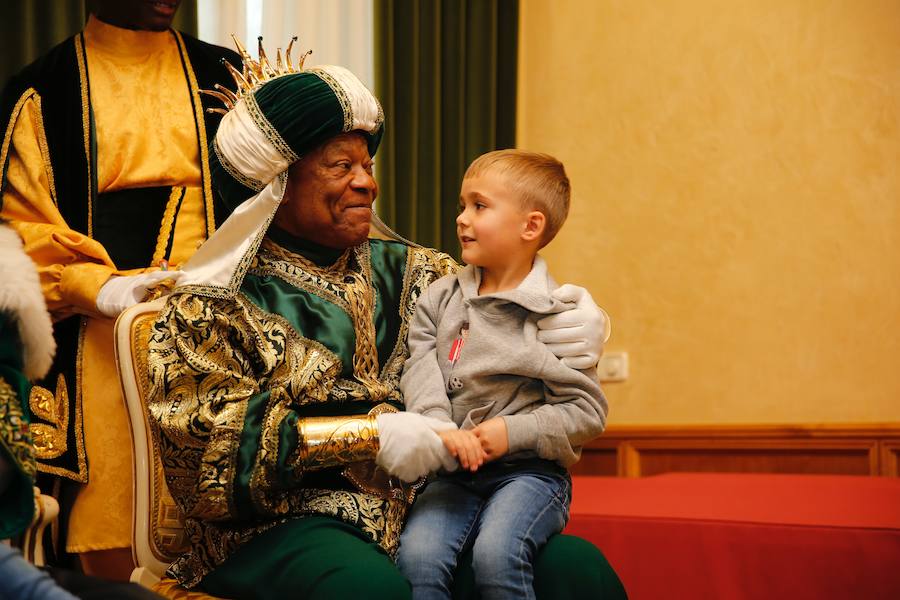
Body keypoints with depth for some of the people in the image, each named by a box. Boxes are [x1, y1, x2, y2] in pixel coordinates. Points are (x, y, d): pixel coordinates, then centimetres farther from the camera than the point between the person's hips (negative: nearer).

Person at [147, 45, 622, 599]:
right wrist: (368, 436, -17)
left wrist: (571, 314, -1)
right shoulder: (212, 305, 3)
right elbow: (215, 437, -9)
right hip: (281, 526, -4)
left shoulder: (401, 270, 18)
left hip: (419, 511, 5)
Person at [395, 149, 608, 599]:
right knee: (417, 556, -24)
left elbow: (587, 411, -3)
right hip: (453, 471, 4)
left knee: (496, 556, -31)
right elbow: (420, 372, -2)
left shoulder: (556, 314, -2)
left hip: (530, 469, -3)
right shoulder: (440, 299, 10)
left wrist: (515, 433, -15)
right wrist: (442, 429, -20)